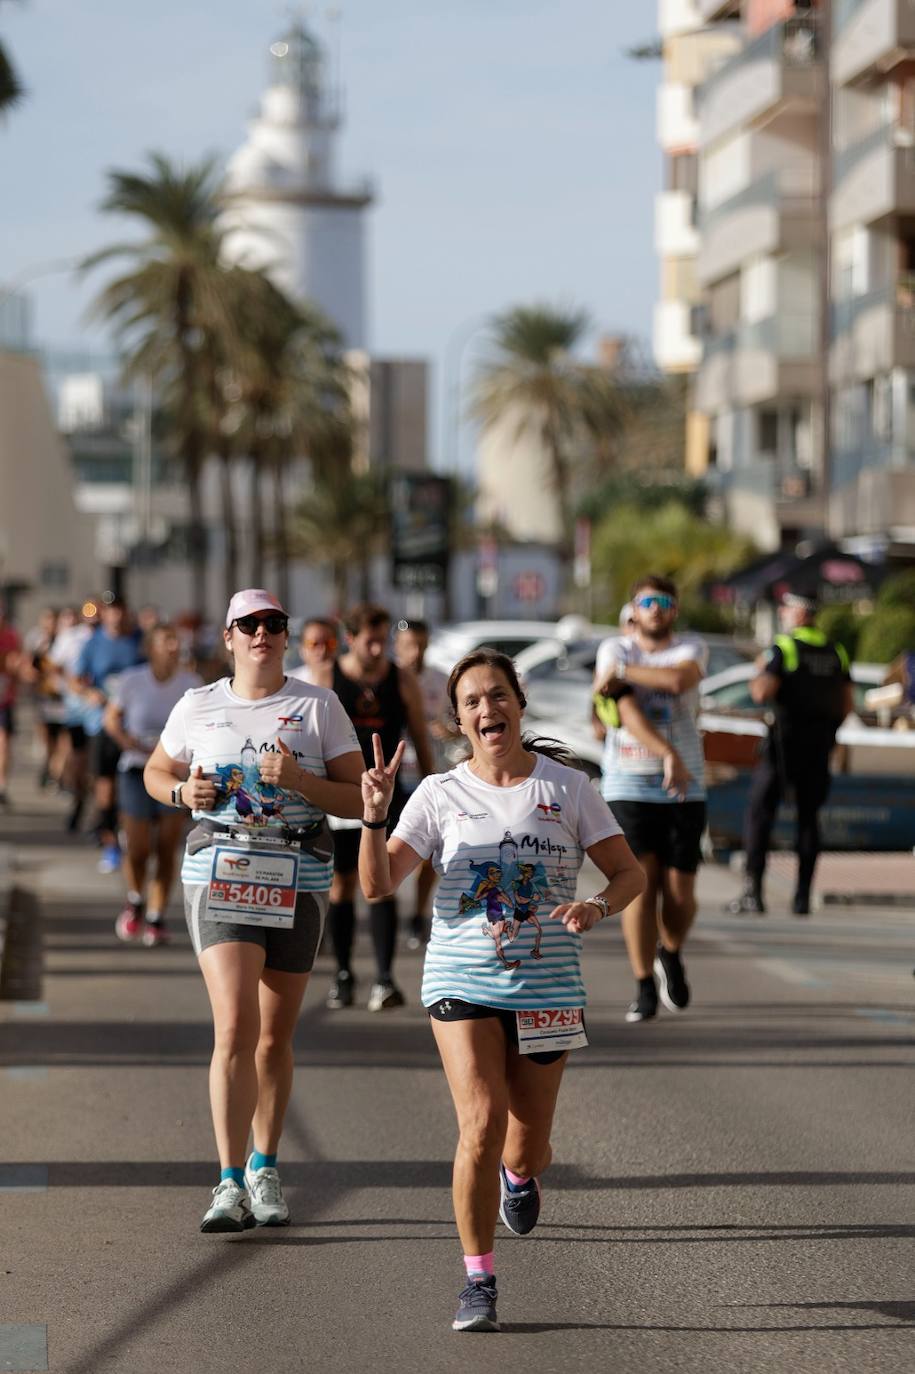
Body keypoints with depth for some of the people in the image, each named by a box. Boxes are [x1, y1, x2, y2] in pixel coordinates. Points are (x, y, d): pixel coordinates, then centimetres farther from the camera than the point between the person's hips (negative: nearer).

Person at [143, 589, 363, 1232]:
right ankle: (231, 1184, -15)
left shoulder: (319, 706, 3)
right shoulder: (198, 707, 6)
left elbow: (359, 799, 0)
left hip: (299, 879, 1)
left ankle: (264, 1170, 28)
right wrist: (183, 791, -1)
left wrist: (298, 779, -17)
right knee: (235, 1027, -14)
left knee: (275, 1036, 9)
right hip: (219, 870, -1)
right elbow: (156, 772, 22)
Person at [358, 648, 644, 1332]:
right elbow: (379, 884, -4)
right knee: (482, 1122, -17)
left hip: (547, 986, 1)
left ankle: (519, 1174, 45)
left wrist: (597, 906, -16)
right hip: (463, 982, -1)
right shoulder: (440, 794, 1)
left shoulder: (567, 787, 1)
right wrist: (375, 815, -20)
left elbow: (630, 872, 5)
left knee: (526, 1144, 5)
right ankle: (478, 1279, -5)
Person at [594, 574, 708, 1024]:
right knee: (640, 885, -9)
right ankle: (644, 987, 1)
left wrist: (620, 672, -13)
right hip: (628, 786, -1)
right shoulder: (614, 649, 2)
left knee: (680, 892, -1)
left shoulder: (691, 648, 5)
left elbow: (679, 680, -20)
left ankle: (670, 955, 30)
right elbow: (628, 712, -13)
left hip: (684, 789, 1)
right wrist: (668, 756, -24)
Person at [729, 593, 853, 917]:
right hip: (820, 745, 5)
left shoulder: (782, 648, -8)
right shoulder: (836, 652, 10)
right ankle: (802, 896, 9)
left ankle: (753, 889, -6)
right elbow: (847, 704, 9)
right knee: (809, 816, 11)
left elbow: (763, 693, -18)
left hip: (786, 742, -5)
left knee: (759, 811, 2)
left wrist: (758, 676, 3)